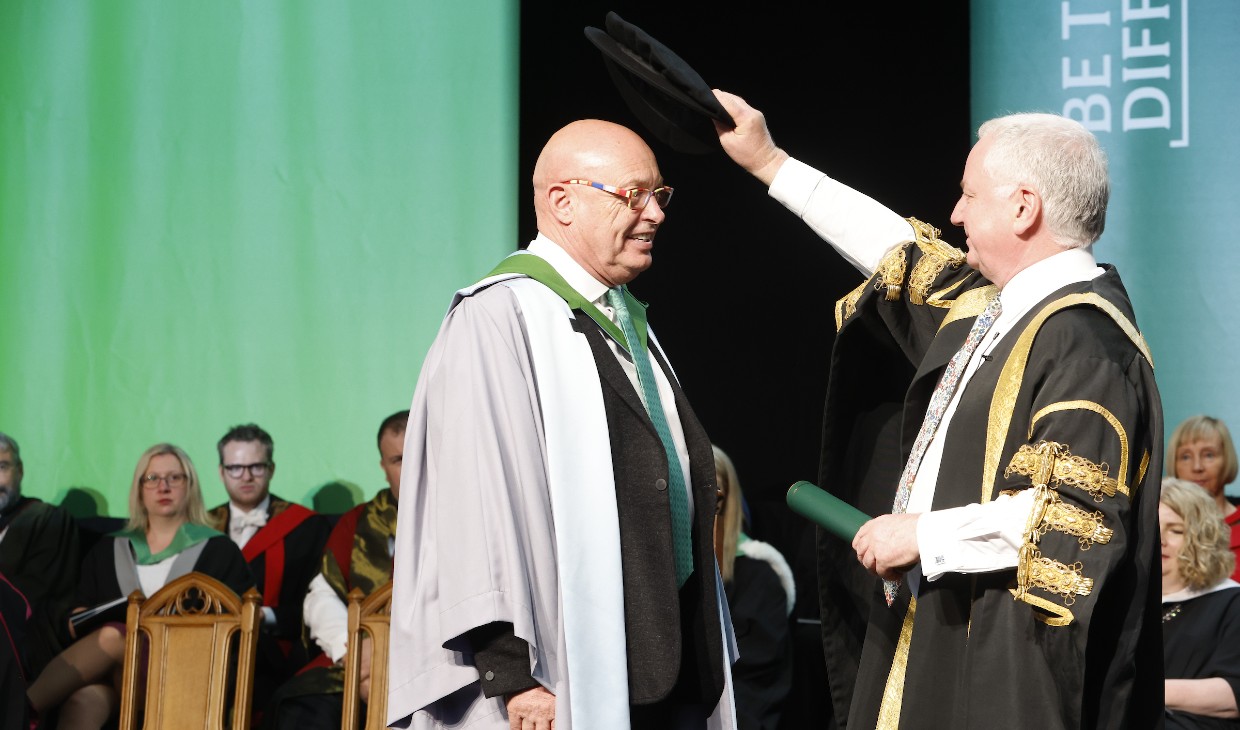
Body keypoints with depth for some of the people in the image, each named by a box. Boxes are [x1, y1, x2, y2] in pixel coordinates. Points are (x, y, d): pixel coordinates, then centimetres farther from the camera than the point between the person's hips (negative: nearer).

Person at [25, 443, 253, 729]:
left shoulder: (218, 550, 16)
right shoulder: (108, 550, 26)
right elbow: (80, 614, 22)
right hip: (107, 677, 2)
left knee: (112, 637, -35)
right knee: (83, 702, -37)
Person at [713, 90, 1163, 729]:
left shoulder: (1084, 341, -19)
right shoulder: (992, 306, 9)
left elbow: (1075, 514, -28)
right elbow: (902, 258, 26)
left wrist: (923, 535, -19)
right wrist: (769, 164, 30)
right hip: (938, 637, 9)